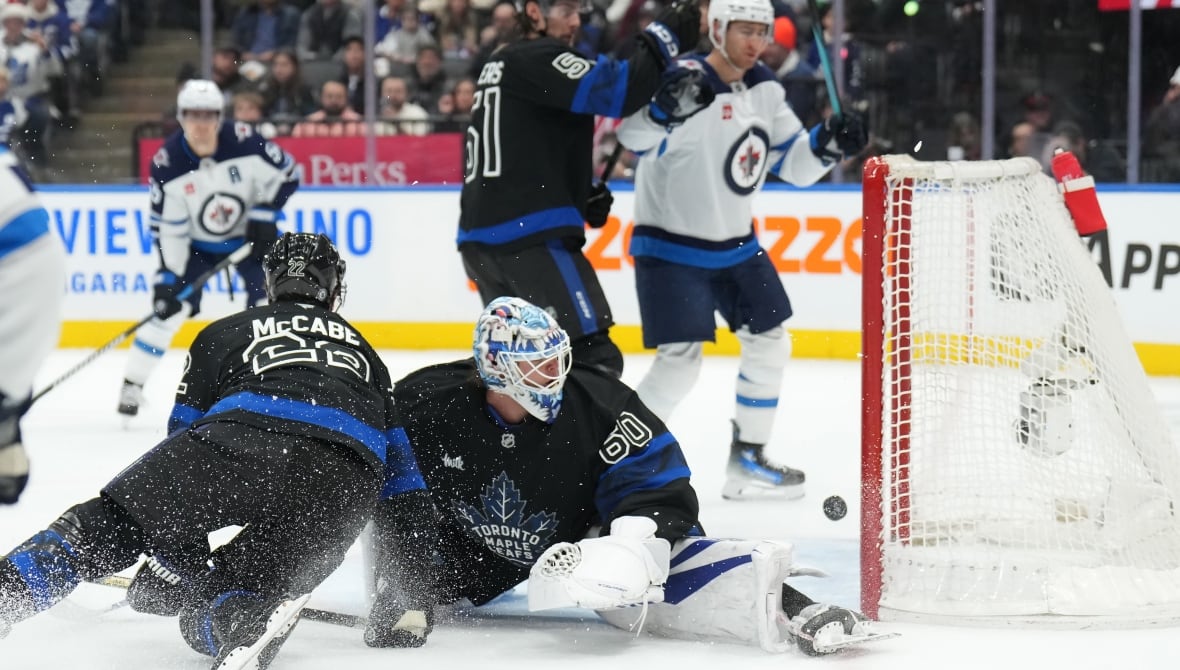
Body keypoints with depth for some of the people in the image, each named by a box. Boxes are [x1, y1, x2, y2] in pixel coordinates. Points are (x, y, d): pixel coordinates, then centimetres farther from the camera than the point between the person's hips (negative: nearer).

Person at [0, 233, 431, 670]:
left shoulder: (226, 332, 31)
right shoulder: (362, 349, 40)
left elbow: (185, 436, 30)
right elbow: (398, 458, 37)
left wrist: (174, 561, 38)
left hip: (248, 435, -2)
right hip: (349, 487, 2)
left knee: (113, 522, 5)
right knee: (206, 615, 7)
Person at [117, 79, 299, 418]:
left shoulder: (243, 141, -25)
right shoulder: (167, 163, -22)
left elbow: (286, 174, -11)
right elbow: (167, 226, -16)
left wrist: (264, 214, -18)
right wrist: (168, 275, -20)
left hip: (248, 235, 0)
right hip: (196, 243, 0)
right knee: (170, 306, -9)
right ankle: (132, 386, 2)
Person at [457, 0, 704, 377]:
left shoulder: (501, 65, 22)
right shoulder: (537, 58, -8)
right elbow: (614, 92, -23)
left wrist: (583, 193, 16)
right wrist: (663, 40, -16)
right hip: (531, 236, -10)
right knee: (595, 359, -13)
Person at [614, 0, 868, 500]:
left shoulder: (764, 88, 2)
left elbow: (794, 164, 7)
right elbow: (634, 134, -37)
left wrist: (827, 144, -12)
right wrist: (665, 105, -56)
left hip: (735, 243, 8)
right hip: (670, 247, -8)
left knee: (770, 343, 10)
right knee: (679, 364, -13)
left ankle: (747, 460, 22)